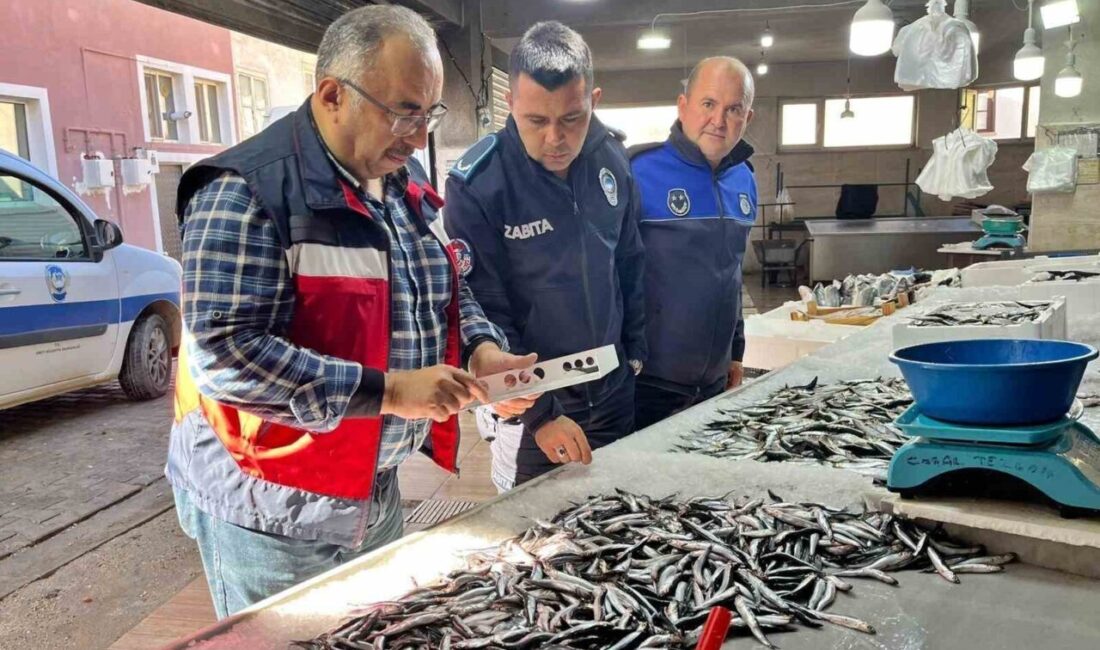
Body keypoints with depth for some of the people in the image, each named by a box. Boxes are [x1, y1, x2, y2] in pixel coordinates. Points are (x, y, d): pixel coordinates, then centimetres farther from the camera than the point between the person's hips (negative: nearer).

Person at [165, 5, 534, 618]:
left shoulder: (405, 182, 5)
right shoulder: (249, 192, -22)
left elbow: (447, 286, 14)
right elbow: (221, 353, -28)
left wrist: (481, 348, -7)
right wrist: (386, 391, -29)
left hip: (376, 494, 8)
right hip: (271, 513, -7)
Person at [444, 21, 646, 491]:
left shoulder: (612, 159, -3)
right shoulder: (476, 185, -19)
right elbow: (484, 316, -17)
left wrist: (635, 351, 9)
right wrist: (539, 413, -18)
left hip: (614, 390, 5)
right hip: (530, 400, -5)